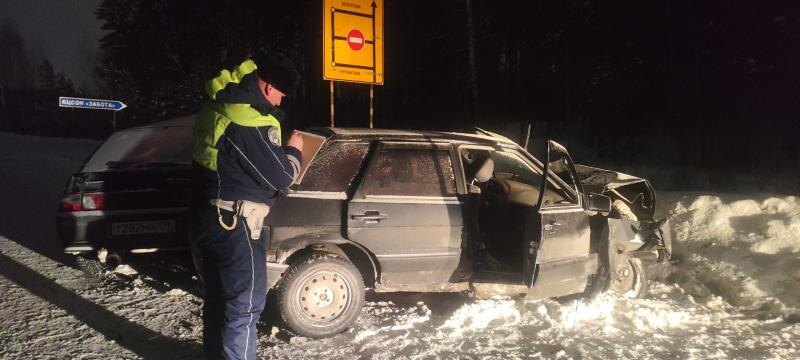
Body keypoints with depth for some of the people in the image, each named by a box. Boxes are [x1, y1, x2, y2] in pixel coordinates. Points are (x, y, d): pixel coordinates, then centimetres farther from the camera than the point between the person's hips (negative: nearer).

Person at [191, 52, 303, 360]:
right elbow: (280, 176, -16)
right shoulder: (250, 123, -23)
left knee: (219, 296, 23)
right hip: (233, 225, -10)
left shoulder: (218, 107, 8)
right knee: (245, 305, 1)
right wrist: (293, 150, 2)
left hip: (208, 218, 10)